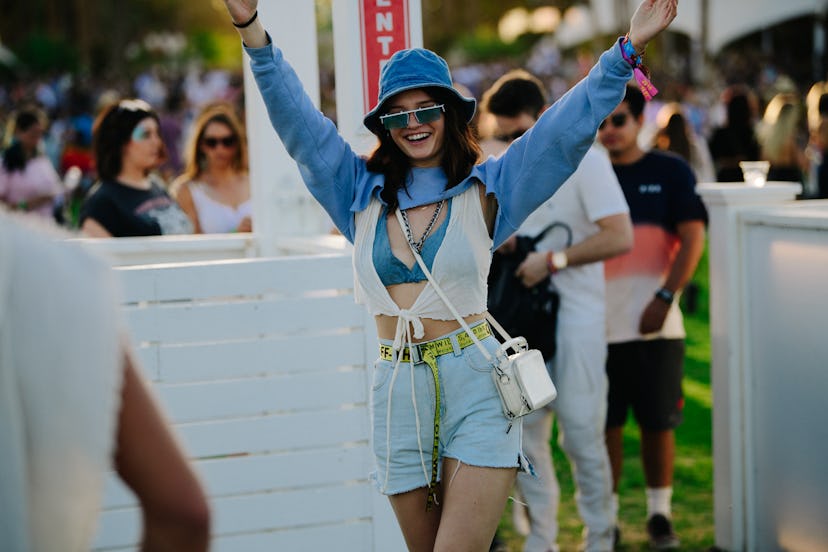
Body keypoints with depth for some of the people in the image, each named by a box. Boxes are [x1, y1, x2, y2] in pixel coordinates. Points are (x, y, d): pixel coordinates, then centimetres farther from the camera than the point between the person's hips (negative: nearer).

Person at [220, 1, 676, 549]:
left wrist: (624, 52, -12)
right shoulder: (362, 194, 8)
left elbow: (569, 127, -2)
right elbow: (296, 120, 5)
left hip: (477, 386, -3)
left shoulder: (485, 190, 2)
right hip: (399, 392, 3)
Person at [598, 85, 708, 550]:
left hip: (655, 325, -1)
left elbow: (693, 239, -3)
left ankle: (660, 513, 19)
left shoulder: (670, 172, 3)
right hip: (599, 325, 1)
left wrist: (665, 298, -13)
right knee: (604, 425, 3)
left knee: (658, 422, 4)